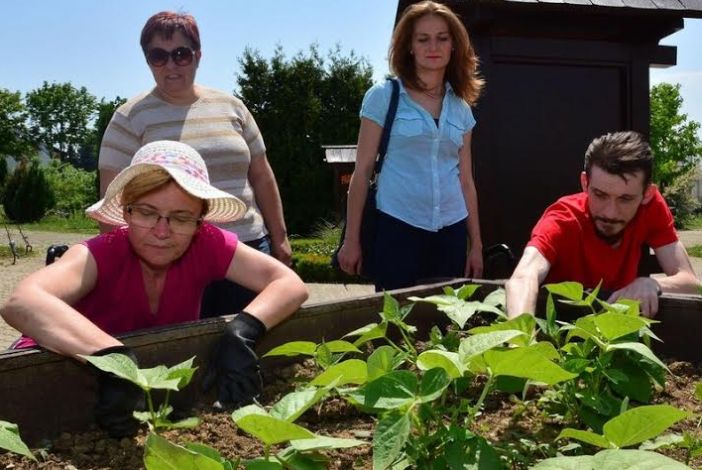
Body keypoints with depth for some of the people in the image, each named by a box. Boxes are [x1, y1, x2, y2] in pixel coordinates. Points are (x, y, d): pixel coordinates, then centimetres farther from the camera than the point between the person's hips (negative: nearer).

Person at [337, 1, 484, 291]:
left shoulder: (461, 109, 11)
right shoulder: (384, 97, -1)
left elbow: (466, 181, 14)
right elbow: (362, 172, -1)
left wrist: (476, 245, 12)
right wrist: (352, 239, -5)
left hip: (451, 232, 4)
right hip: (397, 228, -4)